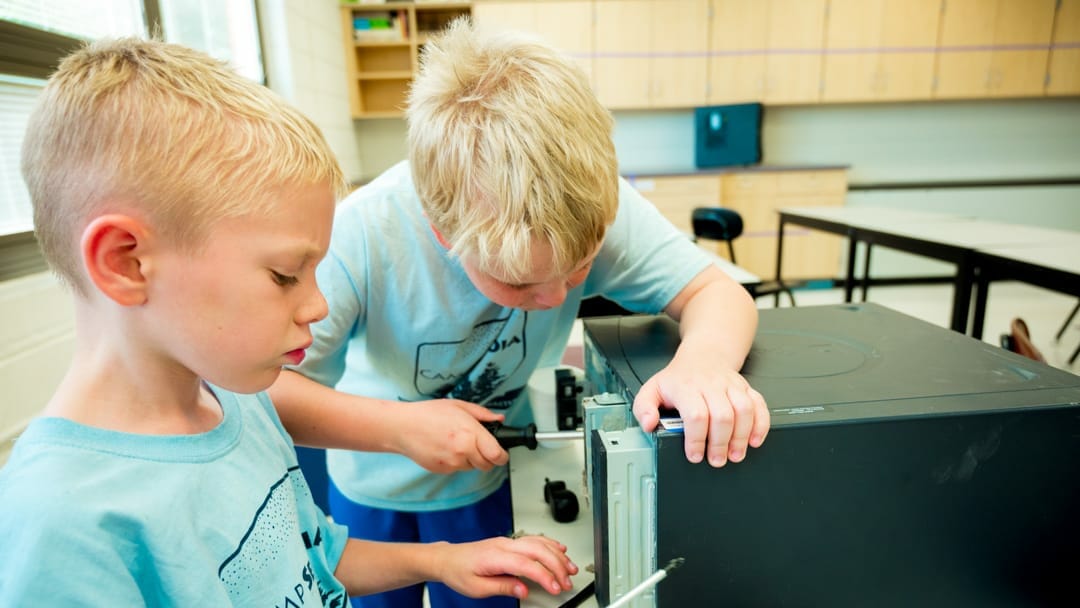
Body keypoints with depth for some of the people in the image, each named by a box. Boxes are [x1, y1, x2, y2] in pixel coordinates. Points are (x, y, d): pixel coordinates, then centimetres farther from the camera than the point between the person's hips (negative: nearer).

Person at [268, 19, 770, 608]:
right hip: (373, 479, 0)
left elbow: (715, 290, -25)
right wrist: (397, 427, -38)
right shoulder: (362, 237, -35)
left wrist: (706, 360, -46)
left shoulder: (596, 207, -29)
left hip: (488, 477, 1)